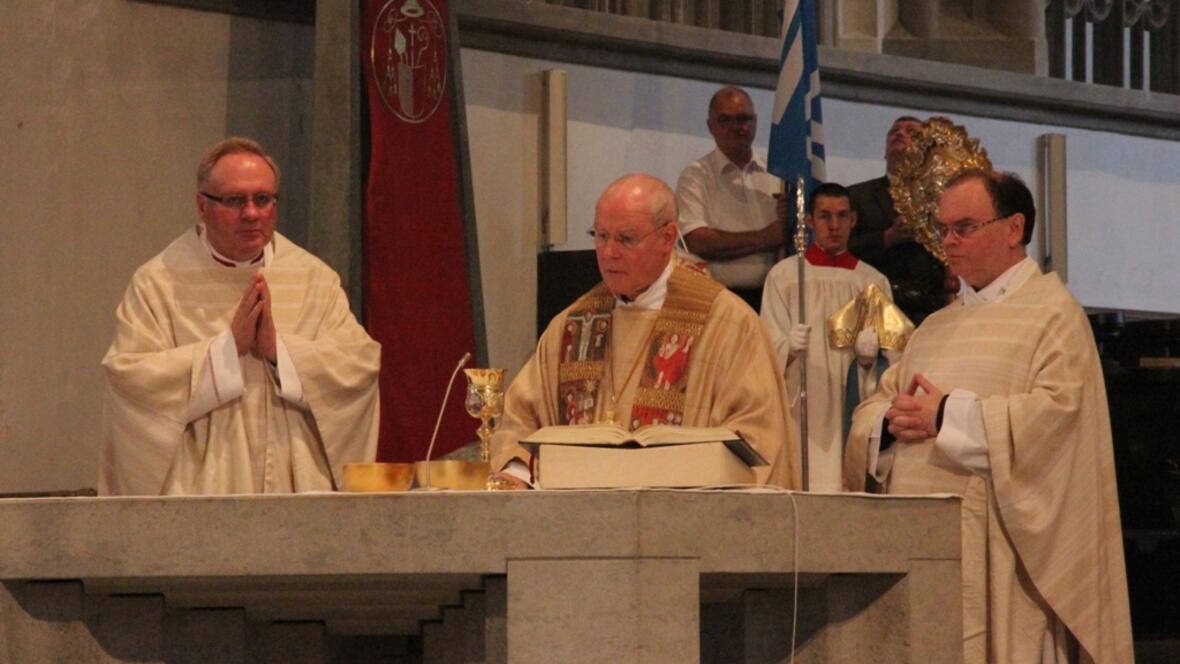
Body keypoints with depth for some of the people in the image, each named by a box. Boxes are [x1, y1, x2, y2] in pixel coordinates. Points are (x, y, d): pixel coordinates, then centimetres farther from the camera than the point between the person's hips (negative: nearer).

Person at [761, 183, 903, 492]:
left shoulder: (874, 282, 12)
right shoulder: (784, 275, 7)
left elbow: (889, 359, 9)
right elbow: (771, 346, 0)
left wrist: (871, 354, -13)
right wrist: (790, 346, -22)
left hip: (855, 407, 2)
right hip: (802, 408, -2)